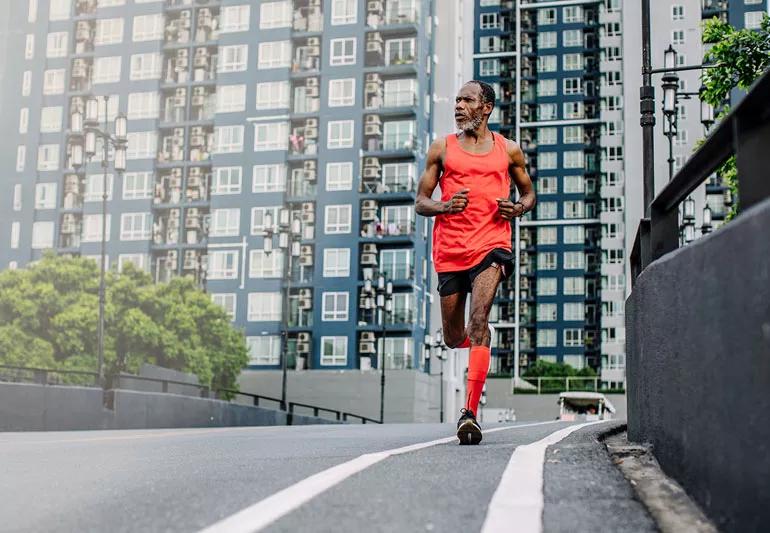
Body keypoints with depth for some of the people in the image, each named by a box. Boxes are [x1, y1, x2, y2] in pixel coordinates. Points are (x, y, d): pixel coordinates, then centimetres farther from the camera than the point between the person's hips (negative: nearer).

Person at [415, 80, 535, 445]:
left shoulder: (508, 150, 12)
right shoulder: (442, 149, 11)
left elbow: (529, 192, 23)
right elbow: (420, 202, 11)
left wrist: (519, 208, 0)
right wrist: (445, 206, -11)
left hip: (491, 245, -2)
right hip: (449, 250, 2)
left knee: (479, 319, -22)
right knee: (453, 338, 10)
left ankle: (470, 411, -22)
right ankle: (474, 338, 49)